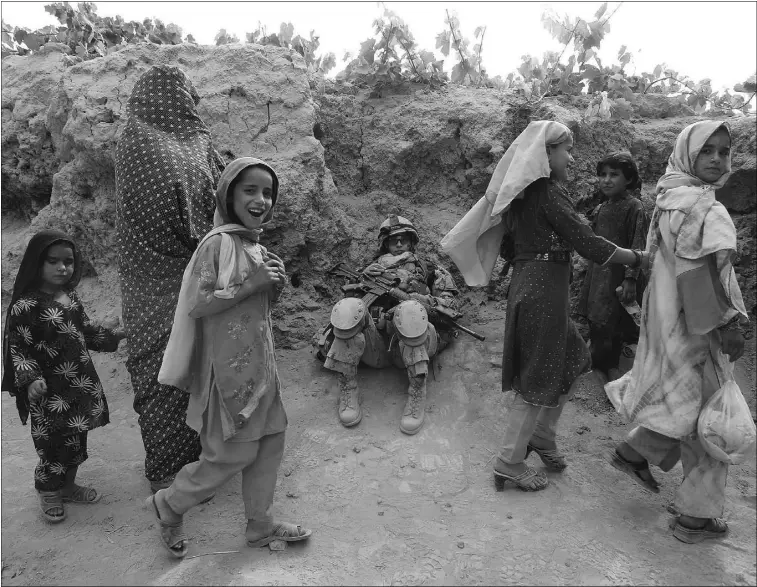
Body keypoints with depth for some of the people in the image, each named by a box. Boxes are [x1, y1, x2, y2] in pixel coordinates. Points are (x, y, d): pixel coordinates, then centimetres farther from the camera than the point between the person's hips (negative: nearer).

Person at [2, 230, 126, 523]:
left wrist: (111, 336, 9)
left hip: (81, 384, 7)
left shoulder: (71, 296, 5)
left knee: (77, 438, 18)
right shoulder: (25, 305, -16)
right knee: (54, 442, 4)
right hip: (50, 391, -7)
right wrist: (31, 379, -24)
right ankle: (48, 493, 28)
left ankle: (68, 485, 38)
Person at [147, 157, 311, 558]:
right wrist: (250, 284, -23)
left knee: (270, 440, 14)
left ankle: (259, 525, 32)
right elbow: (195, 304, -20)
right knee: (235, 452, 3)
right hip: (231, 363, -8)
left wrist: (274, 283, -3)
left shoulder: (255, 245, 9)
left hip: (260, 360, 8)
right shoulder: (219, 243, -15)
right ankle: (169, 504, 28)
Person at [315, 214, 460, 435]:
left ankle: (417, 392, -28)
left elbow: (450, 307, 15)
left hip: (412, 347, -1)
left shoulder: (430, 270, 30)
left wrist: (422, 299, -1)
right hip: (374, 344, 2)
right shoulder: (371, 271, 35)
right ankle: (347, 388, -20)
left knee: (410, 310, -36)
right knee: (347, 307, -29)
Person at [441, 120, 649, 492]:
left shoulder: (520, 192, 12)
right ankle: (509, 465, 14)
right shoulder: (548, 191, -15)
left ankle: (541, 437, 33)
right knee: (539, 380, 2)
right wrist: (637, 258, -6)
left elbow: (508, 247, 18)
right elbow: (590, 245, -19)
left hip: (525, 286, 9)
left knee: (571, 363, 21)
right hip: (543, 292, -9)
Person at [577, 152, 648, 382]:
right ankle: (599, 364, 24)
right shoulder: (600, 209, 10)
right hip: (597, 273, 6)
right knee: (596, 321, 9)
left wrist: (631, 278, -21)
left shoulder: (633, 207, -9)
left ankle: (609, 366, 18)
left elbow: (638, 246, -14)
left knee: (614, 323, 1)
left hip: (619, 274, -6)